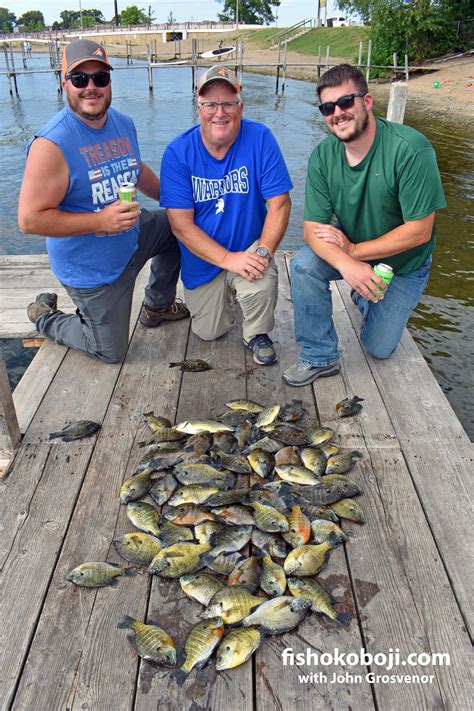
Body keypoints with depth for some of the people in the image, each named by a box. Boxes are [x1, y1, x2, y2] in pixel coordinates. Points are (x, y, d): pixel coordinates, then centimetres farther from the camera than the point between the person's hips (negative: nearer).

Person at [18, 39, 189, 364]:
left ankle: (157, 306, 31)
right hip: (92, 267, -7)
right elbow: (30, 219, -27)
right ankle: (45, 316, 30)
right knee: (112, 352, 5)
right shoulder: (52, 144, -27)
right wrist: (101, 220, -31)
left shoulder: (124, 123, -2)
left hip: (130, 236, 7)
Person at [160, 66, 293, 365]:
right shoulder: (178, 152, -15)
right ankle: (226, 294, 44)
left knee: (262, 284, -34)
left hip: (249, 247, -1)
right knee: (209, 333, 10)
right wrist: (229, 259, -29)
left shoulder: (260, 139, -16)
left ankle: (257, 334, 2)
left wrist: (264, 252, -32)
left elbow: (280, 203, -17)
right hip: (203, 259, 2)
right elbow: (181, 225, -19)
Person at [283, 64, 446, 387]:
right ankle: (320, 357, -11)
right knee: (304, 265, -28)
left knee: (379, 349, 6)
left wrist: (354, 250, -26)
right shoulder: (323, 156, -16)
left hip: (404, 262, -2)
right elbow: (313, 227, -19)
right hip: (348, 250, 3)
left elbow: (419, 231, -27)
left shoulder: (411, 149, -29)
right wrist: (345, 264, -39)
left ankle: (365, 297, 39)